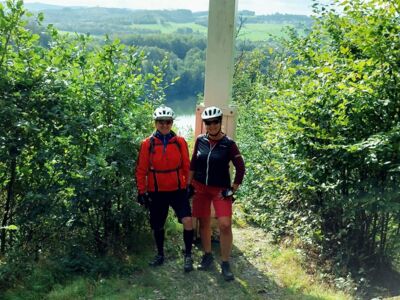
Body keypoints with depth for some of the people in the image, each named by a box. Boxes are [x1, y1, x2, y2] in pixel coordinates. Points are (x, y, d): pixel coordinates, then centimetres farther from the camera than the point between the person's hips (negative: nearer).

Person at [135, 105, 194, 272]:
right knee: (157, 226, 13)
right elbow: (141, 170, -1)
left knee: (187, 221, -13)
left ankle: (188, 255, 7)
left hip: (178, 190, 0)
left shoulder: (180, 142, -4)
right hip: (156, 192, 1)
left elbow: (186, 166, 3)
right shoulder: (147, 144, -6)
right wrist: (142, 191, -1)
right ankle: (160, 255, 36)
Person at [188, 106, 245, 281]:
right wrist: (189, 184, 9)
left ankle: (225, 264, 1)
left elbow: (240, 168, -6)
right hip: (200, 188, 3)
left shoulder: (228, 144, -9)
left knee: (225, 225, -13)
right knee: (204, 222, 11)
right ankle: (207, 255, 30)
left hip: (220, 189, -3)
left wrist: (232, 189, -8)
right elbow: (193, 163, 10)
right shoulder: (200, 140, 0)